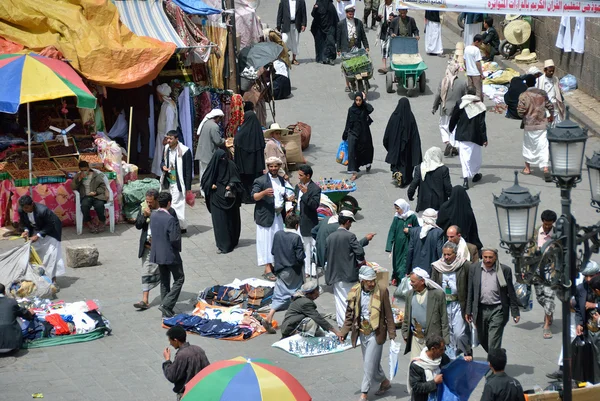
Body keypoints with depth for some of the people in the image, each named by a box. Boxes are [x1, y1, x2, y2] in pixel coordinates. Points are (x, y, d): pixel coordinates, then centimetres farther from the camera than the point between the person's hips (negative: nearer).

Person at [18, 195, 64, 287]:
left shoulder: (43, 210, -36)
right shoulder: (21, 211, -19)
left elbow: (50, 225, -24)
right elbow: (23, 223, 1)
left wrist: (38, 235, -29)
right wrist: (26, 230, -19)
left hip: (50, 231, -6)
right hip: (35, 230, 6)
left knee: (51, 254, -12)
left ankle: (53, 280, -9)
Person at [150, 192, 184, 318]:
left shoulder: (153, 217, 0)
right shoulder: (170, 219, -23)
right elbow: (175, 239, -23)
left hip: (158, 254, 8)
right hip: (170, 254, -8)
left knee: (164, 281, 16)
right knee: (179, 279, 7)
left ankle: (166, 312, 21)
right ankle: (166, 305, -5)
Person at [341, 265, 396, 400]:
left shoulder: (381, 292, -10)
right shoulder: (355, 292, 0)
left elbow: (388, 314, -5)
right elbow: (350, 314, 7)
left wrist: (392, 333, -7)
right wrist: (344, 332, 2)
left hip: (376, 332, -4)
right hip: (362, 332, 4)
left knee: (369, 363, -5)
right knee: (371, 362, 14)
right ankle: (384, 382, 36)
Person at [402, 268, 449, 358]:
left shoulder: (437, 294, -9)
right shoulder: (410, 294, 7)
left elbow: (444, 318, -6)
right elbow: (406, 317, 15)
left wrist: (445, 339, -7)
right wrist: (405, 334, 11)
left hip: (432, 337, -4)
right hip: (415, 337, 4)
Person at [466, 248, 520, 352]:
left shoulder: (505, 270, -6)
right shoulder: (474, 269, 2)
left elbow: (511, 293, 0)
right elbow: (470, 292, 8)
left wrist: (515, 312, 0)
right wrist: (468, 311, 7)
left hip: (497, 310, -4)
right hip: (481, 310, 4)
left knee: (494, 343, -10)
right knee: (482, 340, 15)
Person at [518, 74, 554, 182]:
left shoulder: (523, 95, -11)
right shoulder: (542, 93, -2)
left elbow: (521, 111, -14)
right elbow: (550, 106, 4)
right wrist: (551, 116, 23)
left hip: (529, 125, -1)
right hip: (542, 124, 1)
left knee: (528, 145, 18)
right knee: (543, 146, -2)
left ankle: (527, 168, 30)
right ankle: (546, 169, -15)